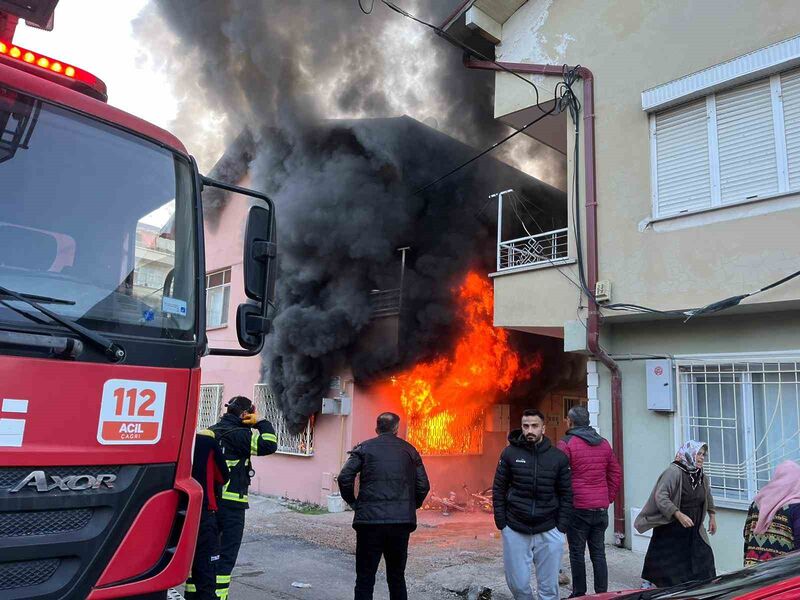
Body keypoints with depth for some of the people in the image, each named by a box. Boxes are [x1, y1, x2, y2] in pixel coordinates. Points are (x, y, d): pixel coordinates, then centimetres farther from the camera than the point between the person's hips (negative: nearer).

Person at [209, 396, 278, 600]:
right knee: (227, 554, 0)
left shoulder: (211, 432, 11)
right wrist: (261, 422, -9)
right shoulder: (239, 435, -14)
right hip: (231, 503, -8)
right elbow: (269, 445, -21)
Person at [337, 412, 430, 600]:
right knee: (397, 577, 18)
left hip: (370, 520, -2)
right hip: (402, 521, 3)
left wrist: (354, 503, 6)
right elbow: (423, 486, 6)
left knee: (365, 579, 7)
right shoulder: (410, 450, 10)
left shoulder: (364, 448, 4)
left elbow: (344, 478, -7)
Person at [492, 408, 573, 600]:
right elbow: (498, 490, 2)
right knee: (517, 584, 7)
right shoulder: (510, 453, -2)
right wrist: (501, 523, -2)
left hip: (549, 533, 0)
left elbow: (566, 494, 4)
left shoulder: (559, 457, -1)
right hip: (515, 530, 0)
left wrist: (561, 527, -2)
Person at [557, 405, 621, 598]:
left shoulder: (566, 444, -10)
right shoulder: (604, 443, 10)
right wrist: (608, 498, 16)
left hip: (577, 508, -5)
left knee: (577, 553, 5)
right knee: (598, 553, 12)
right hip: (601, 508, 5)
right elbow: (616, 474, 13)